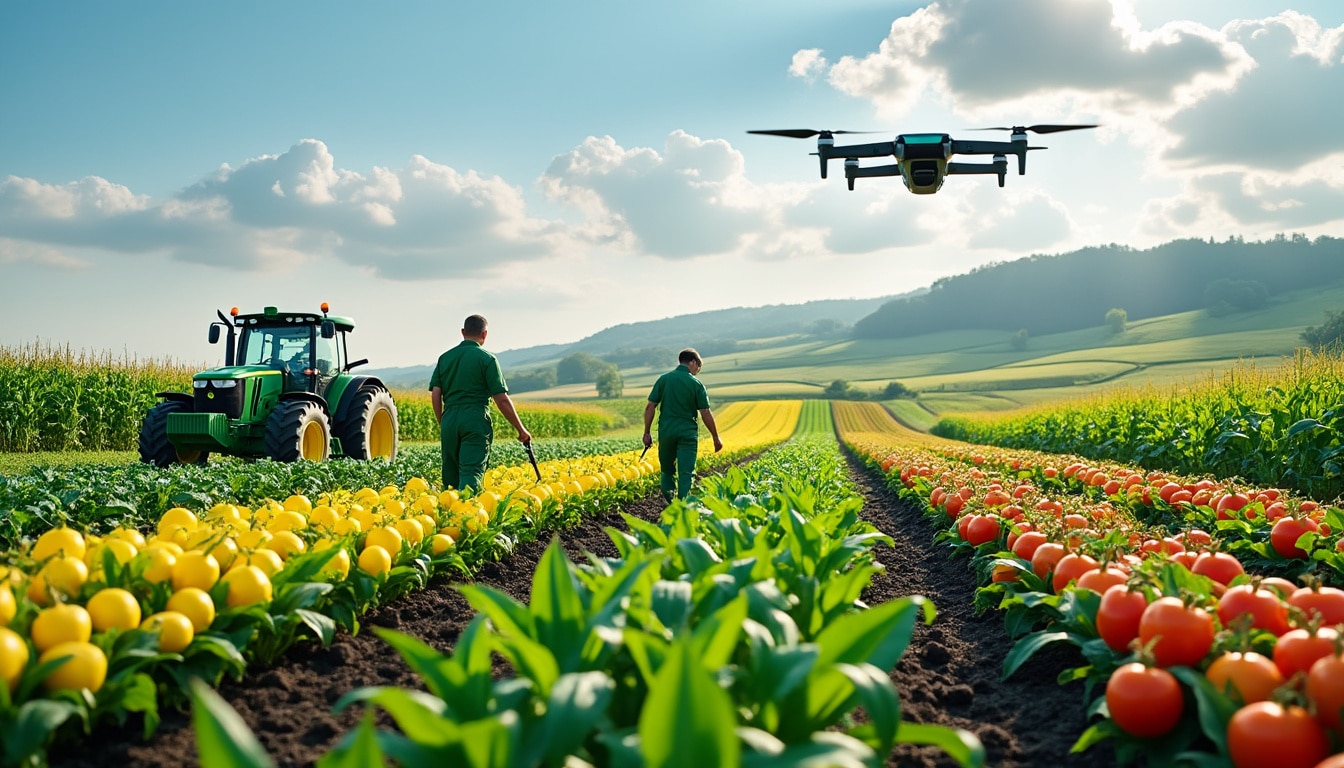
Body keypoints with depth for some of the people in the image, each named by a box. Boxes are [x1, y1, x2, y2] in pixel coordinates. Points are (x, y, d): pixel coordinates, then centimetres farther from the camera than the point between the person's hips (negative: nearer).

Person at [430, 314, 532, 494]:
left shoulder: (445, 358, 12)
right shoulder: (486, 359, -1)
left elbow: (435, 395, 8)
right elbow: (502, 399, -5)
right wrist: (521, 429, 1)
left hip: (449, 419, 4)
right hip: (476, 420, -4)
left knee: (451, 475, 12)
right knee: (471, 473, -9)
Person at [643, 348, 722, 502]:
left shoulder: (664, 379, 2)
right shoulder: (696, 384, -2)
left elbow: (650, 407, -2)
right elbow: (705, 414, -5)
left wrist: (646, 433, 4)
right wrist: (716, 438, 4)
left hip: (666, 431, 2)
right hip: (688, 432, -2)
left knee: (667, 471, 16)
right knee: (686, 473, 0)